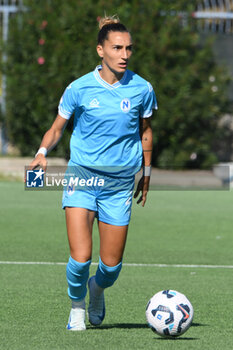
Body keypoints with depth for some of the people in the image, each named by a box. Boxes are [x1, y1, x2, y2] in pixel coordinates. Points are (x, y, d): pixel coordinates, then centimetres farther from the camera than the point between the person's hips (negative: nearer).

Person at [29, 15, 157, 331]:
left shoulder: (141, 89, -2)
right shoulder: (79, 89, -6)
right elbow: (57, 129, 5)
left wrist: (146, 174, 19)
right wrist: (43, 152, -14)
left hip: (120, 185, 2)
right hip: (81, 177, -2)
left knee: (111, 266, 2)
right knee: (80, 258, -16)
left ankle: (97, 289, 39)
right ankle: (77, 306, 15)